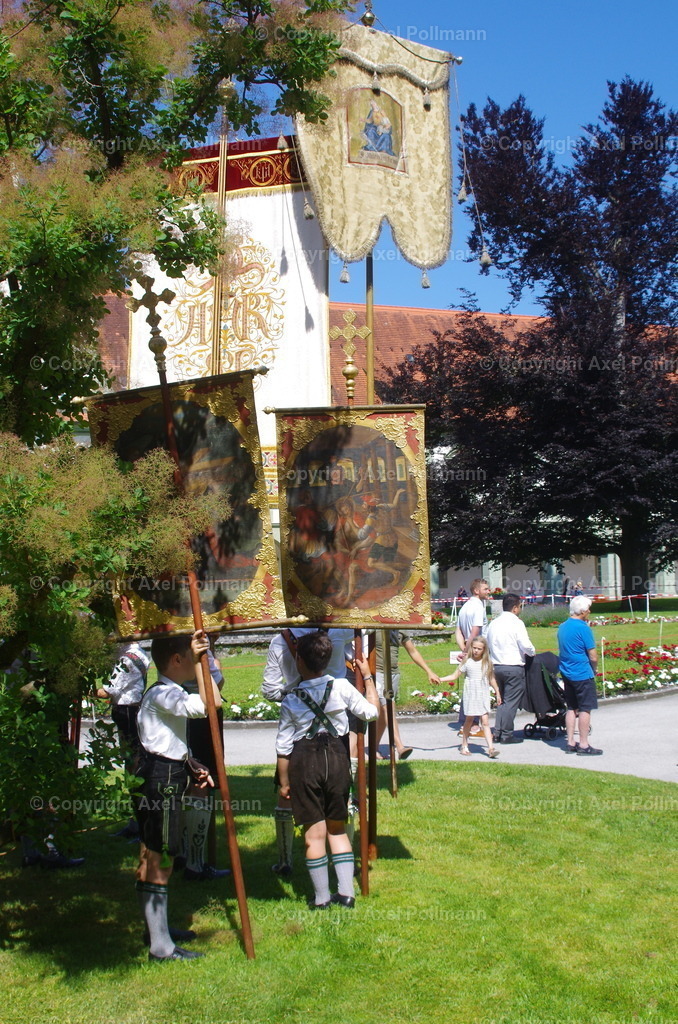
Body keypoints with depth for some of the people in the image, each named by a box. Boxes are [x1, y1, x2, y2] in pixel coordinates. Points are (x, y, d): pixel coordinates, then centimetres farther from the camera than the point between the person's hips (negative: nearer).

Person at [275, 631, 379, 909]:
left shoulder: (291, 700, -5)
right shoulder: (342, 687, -6)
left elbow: (283, 747, -2)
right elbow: (371, 712, 4)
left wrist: (284, 782, 8)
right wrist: (367, 677, 14)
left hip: (305, 762, -2)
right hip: (338, 757, 2)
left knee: (314, 833, 6)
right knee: (337, 828, 16)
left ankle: (321, 898, 12)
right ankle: (346, 893, 14)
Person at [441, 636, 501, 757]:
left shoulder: (487, 663, 4)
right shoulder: (467, 662, -2)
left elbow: (491, 679, 15)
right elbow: (455, 676, 1)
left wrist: (497, 693, 19)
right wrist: (439, 679, -9)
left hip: (484, 696, 1)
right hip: (470, 696, -1)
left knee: (485, 721, -7)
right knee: (469, 720, 8)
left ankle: (491, 748, -12)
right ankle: (464, 745, 22)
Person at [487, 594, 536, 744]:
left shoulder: (494, 623, 10)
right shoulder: (516, 623, -11)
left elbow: (489, 644, 14)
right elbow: (526, 645, -16)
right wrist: (532, 653, 3)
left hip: (496, 666, 7)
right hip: (513, 667, -7)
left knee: (503, 700, 16)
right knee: (511, 702, 0)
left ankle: (498, 733, 12)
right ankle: (507, 735, 3)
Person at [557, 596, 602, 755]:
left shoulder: (562, 627, 10)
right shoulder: (583, 628, -14)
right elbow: (593, 656, -13)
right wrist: (594, 670, 7)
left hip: (566, 673, 8)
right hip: (582, 674, -8)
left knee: (571, 708, 12)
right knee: (585, 708, -2)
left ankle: (570, 743, 14)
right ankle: (583, 745, 0)